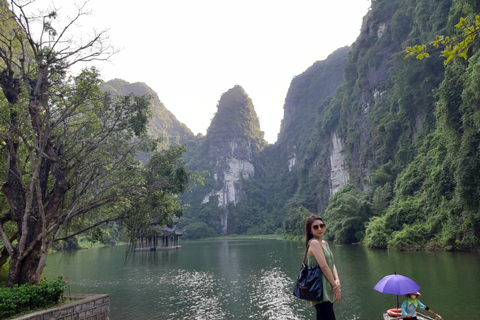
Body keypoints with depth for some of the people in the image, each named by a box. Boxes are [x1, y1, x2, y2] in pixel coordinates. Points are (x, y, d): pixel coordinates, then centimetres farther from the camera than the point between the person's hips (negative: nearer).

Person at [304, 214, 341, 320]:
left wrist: (337, 280, -6)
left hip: (327, 290, 9)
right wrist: (335, 286, -11)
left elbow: (332, 264, 10)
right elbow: (324, 266, -18)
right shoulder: (314, 242, -14)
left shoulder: (324, 243, 14)